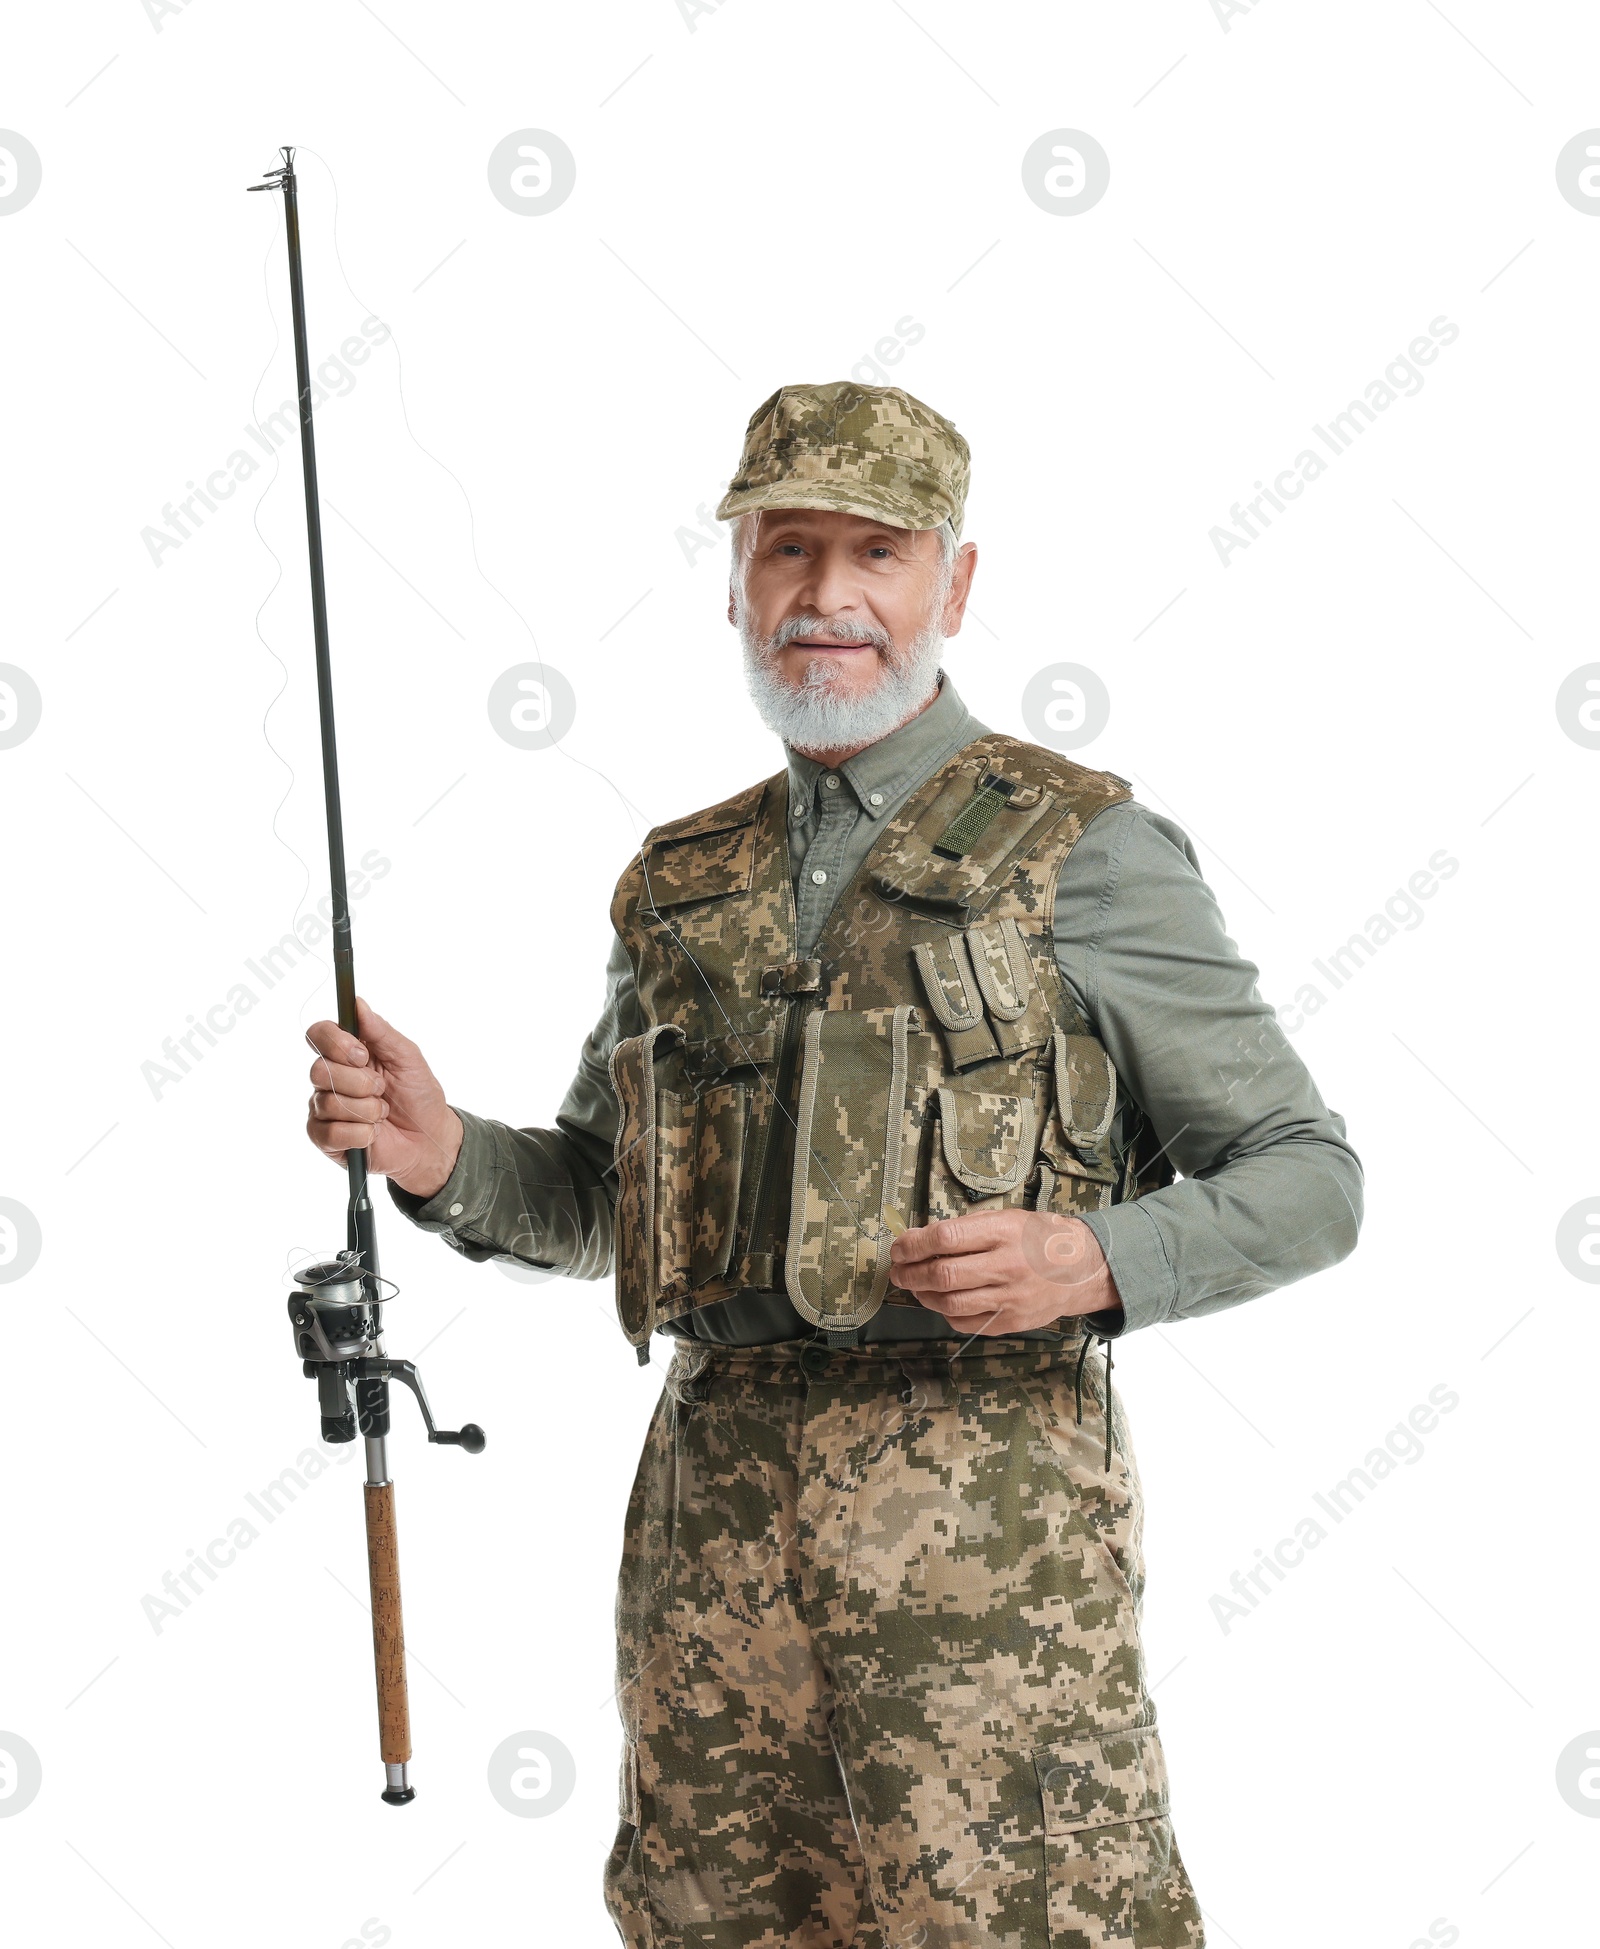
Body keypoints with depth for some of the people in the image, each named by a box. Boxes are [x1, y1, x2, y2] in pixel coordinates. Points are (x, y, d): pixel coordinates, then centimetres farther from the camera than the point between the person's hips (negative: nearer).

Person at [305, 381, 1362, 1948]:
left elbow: (1305, 1182, 0)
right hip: (714, 1505, 5)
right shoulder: (684, 890, 15)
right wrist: (439, 1157, 2)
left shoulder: (1083, 856, -1)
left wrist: (1091, 1262, -19)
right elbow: (592, 1202, 24)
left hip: (979, 1506, -5)